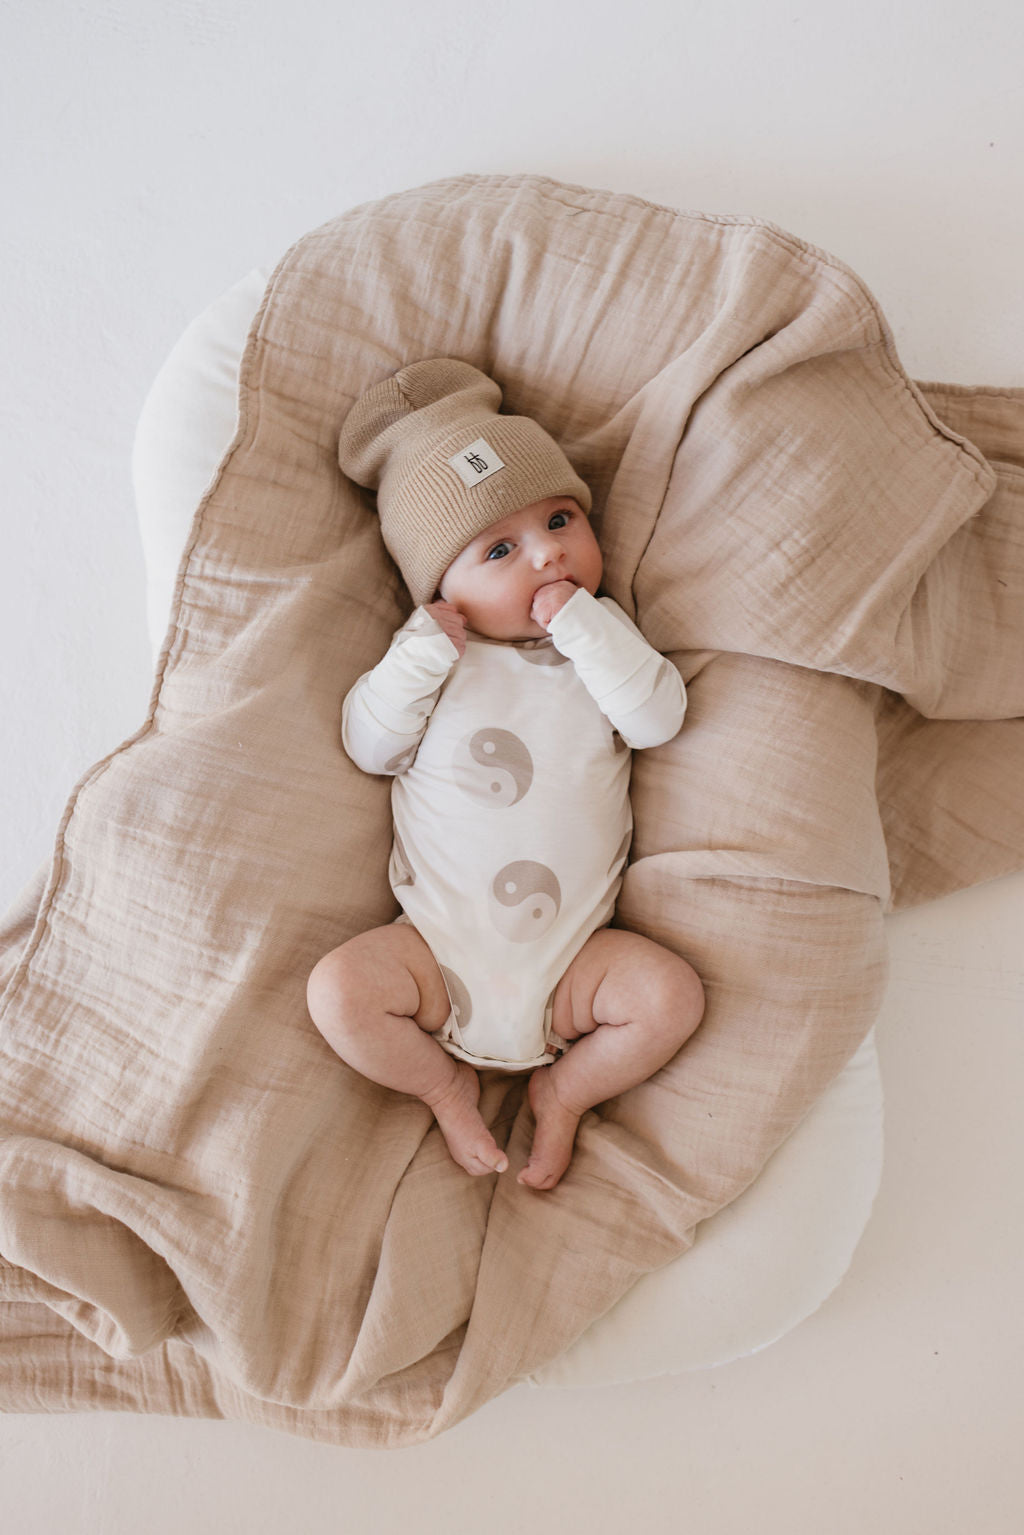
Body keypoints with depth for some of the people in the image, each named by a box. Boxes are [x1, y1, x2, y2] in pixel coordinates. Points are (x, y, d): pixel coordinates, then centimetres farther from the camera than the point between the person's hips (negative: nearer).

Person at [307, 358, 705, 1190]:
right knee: (339, 990, -20)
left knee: (671, 995, -20)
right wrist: (421, 653, -15)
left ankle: (566, 1090, 9)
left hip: (571, 957, 0)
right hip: (440, 949, 0)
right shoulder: (437, 655, 3)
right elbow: (369, 747, -4)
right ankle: (444, 1084, 9)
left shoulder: (606, 638, 3)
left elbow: (658, 718, -14)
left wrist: (583, 624, -18)